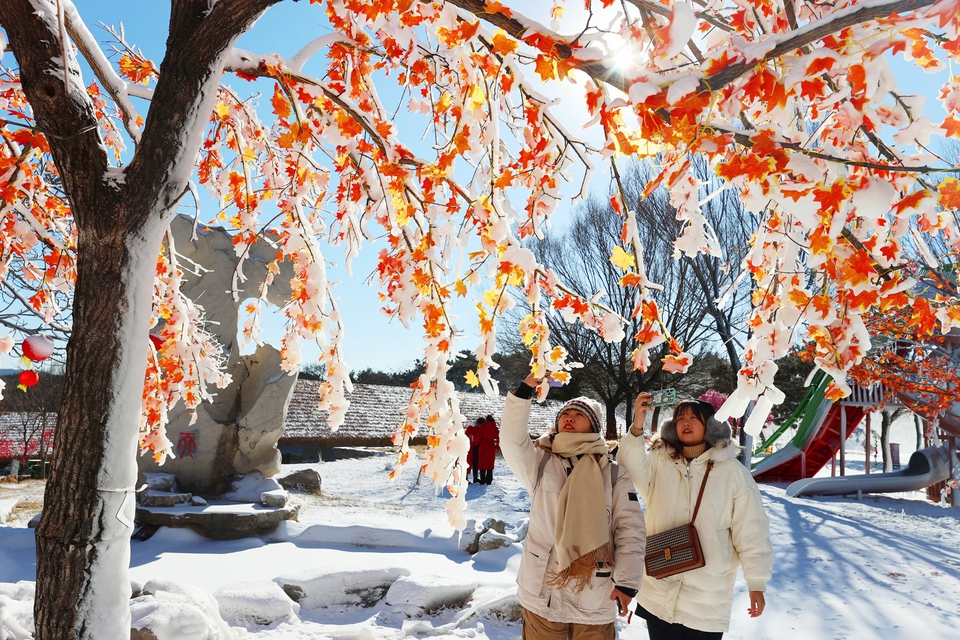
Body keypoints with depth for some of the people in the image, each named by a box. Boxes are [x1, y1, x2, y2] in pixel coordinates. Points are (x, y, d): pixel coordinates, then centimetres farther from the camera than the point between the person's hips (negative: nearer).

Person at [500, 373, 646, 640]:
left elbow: (631, 529, -1)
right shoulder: (540, 463, 5)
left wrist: (626, 581, -8)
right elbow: (511, 438, -12)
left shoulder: (613, 474, 3)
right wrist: (525, 390, -19)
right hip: (542, 593, 1)